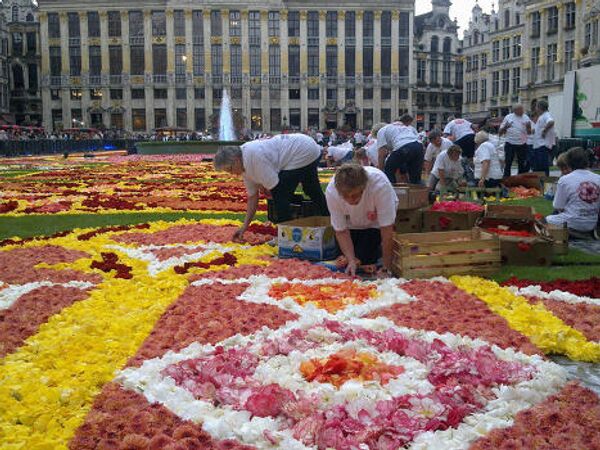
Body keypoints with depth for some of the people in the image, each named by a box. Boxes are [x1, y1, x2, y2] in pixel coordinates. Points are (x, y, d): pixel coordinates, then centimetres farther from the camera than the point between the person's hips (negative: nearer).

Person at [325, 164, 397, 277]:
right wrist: (351, 260, -32)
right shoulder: (332, 191, -33)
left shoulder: (380, 185, -41)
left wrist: (386, 269, -31)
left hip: (375, 223, -2)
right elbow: (341, 230, -20)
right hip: (352, 224, 2)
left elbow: (387, 229, -34)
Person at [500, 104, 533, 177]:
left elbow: (529, 133, 7)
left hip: (522, 144, 2)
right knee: (508, 163, -2)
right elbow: (501, 132, 3)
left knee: (522, 164, 7)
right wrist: (505, 127, -18)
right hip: (510, 144, -2)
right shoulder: (508, 117, 2)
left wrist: (528, 127, -14)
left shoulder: (526, 118, 6)